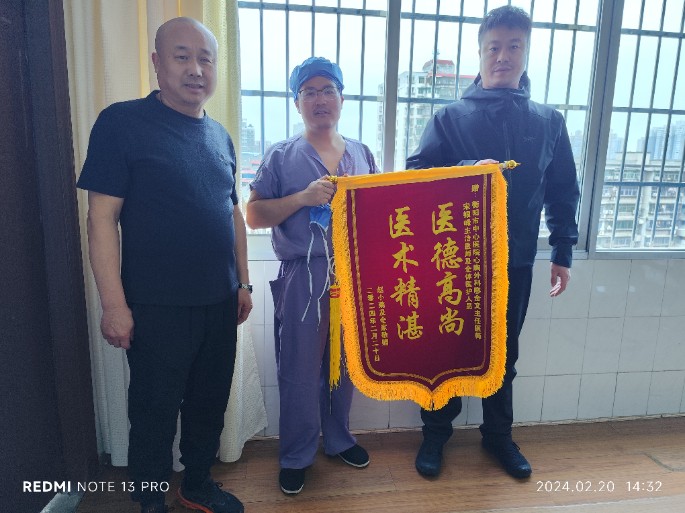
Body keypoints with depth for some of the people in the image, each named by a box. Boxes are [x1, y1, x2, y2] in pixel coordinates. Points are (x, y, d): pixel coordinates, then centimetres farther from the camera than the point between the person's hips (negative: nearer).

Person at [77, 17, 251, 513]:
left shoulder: (219, 136, 10)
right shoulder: (123, 122, -8)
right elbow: (103, 218, -11)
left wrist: (243, 282, 13)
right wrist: (114, 304, -14)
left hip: (219, 303, 6)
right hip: (157, 307, -5)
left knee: (210, 402, 18)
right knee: (155, 410, 11)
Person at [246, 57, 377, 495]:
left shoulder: (362, 154, 10)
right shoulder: (281, 156, 0)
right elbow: (254, 216, -3)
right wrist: (303, 197, -17)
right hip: (303, 278, -3)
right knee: (300, 371, 6)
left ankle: (339, 438, 39)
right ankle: (296, 456, 27)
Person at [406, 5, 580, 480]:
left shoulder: (549, 122, 7)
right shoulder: (451, 117, -1)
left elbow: (563, 193, 10)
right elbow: (417, 174, -10)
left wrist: (563, 253, 7)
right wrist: (469, 171, -26)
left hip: (516, 262, 3)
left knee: (503, 354, 16)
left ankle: (499, 434, 36)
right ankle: (435, 433, 30)